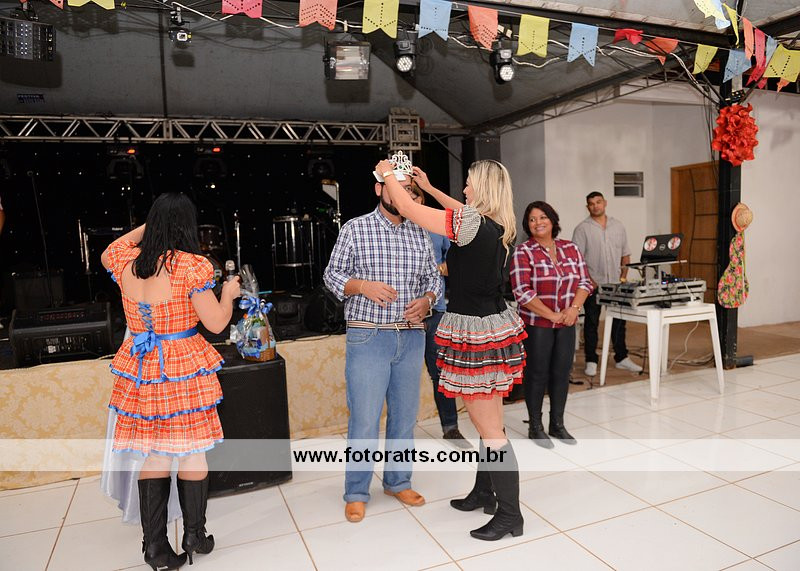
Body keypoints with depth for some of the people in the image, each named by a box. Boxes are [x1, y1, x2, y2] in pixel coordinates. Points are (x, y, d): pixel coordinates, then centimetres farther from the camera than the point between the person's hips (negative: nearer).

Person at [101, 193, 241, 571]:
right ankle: (194, 536, 23)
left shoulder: (126, 263, 1)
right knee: (191, 452, 10)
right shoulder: (191, 266, -14)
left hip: (141, 369, 5)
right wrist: (229, 294, 7)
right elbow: (216, 323, -11)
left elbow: (108, 254, 28)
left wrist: (147, 226, 26)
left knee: (152, 456, 12)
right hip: (184, 369, -4)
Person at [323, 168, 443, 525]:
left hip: (411, 337, 4)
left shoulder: (419, 233, 9)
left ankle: (397, 481, 33)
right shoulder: (355, 229, -1)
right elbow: (332, 274, 1)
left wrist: (427, 299, -6)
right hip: (367, 337, -4)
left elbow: (433, 277, 14)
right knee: (364, 419, 0)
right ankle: (356, 493, 20)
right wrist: (362, 285, -17)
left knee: (404, 415, 14)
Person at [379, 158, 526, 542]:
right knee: (489, 422, 18)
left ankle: (510, 514, 11)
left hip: (475, 331, -9)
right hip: (497, 326, 9)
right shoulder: (500, 228, 7)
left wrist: (388, 173, 8)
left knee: (489, 429, 0)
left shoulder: (469, 223, -17)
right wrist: (429, 188, 33)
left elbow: (407, 208, -10)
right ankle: (484, 493, 34)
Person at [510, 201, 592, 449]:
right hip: (536, 323, -4)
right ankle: (535, 426, 20)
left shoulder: (570, 249, 7)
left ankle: (557, 424, 27)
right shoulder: (523, 252, -8)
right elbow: (522, 291, -15)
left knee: (562, 372, 10)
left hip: (566, 323, 5)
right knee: (537, 373, 4)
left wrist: (574, 308, -10)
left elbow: (584, 282, 8)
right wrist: (552, 315, -15)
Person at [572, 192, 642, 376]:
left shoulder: (618, 226, 10)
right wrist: (589, 281, -15)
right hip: (593, 285, -4)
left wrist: (623, 277, 3)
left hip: (616, 284, 4)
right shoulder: (582, 229, -4)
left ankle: (621, 358, 22)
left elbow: (625, 254, 14)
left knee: (619, 322, 10)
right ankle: (591, 361, 11)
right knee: (591, 323, 3)